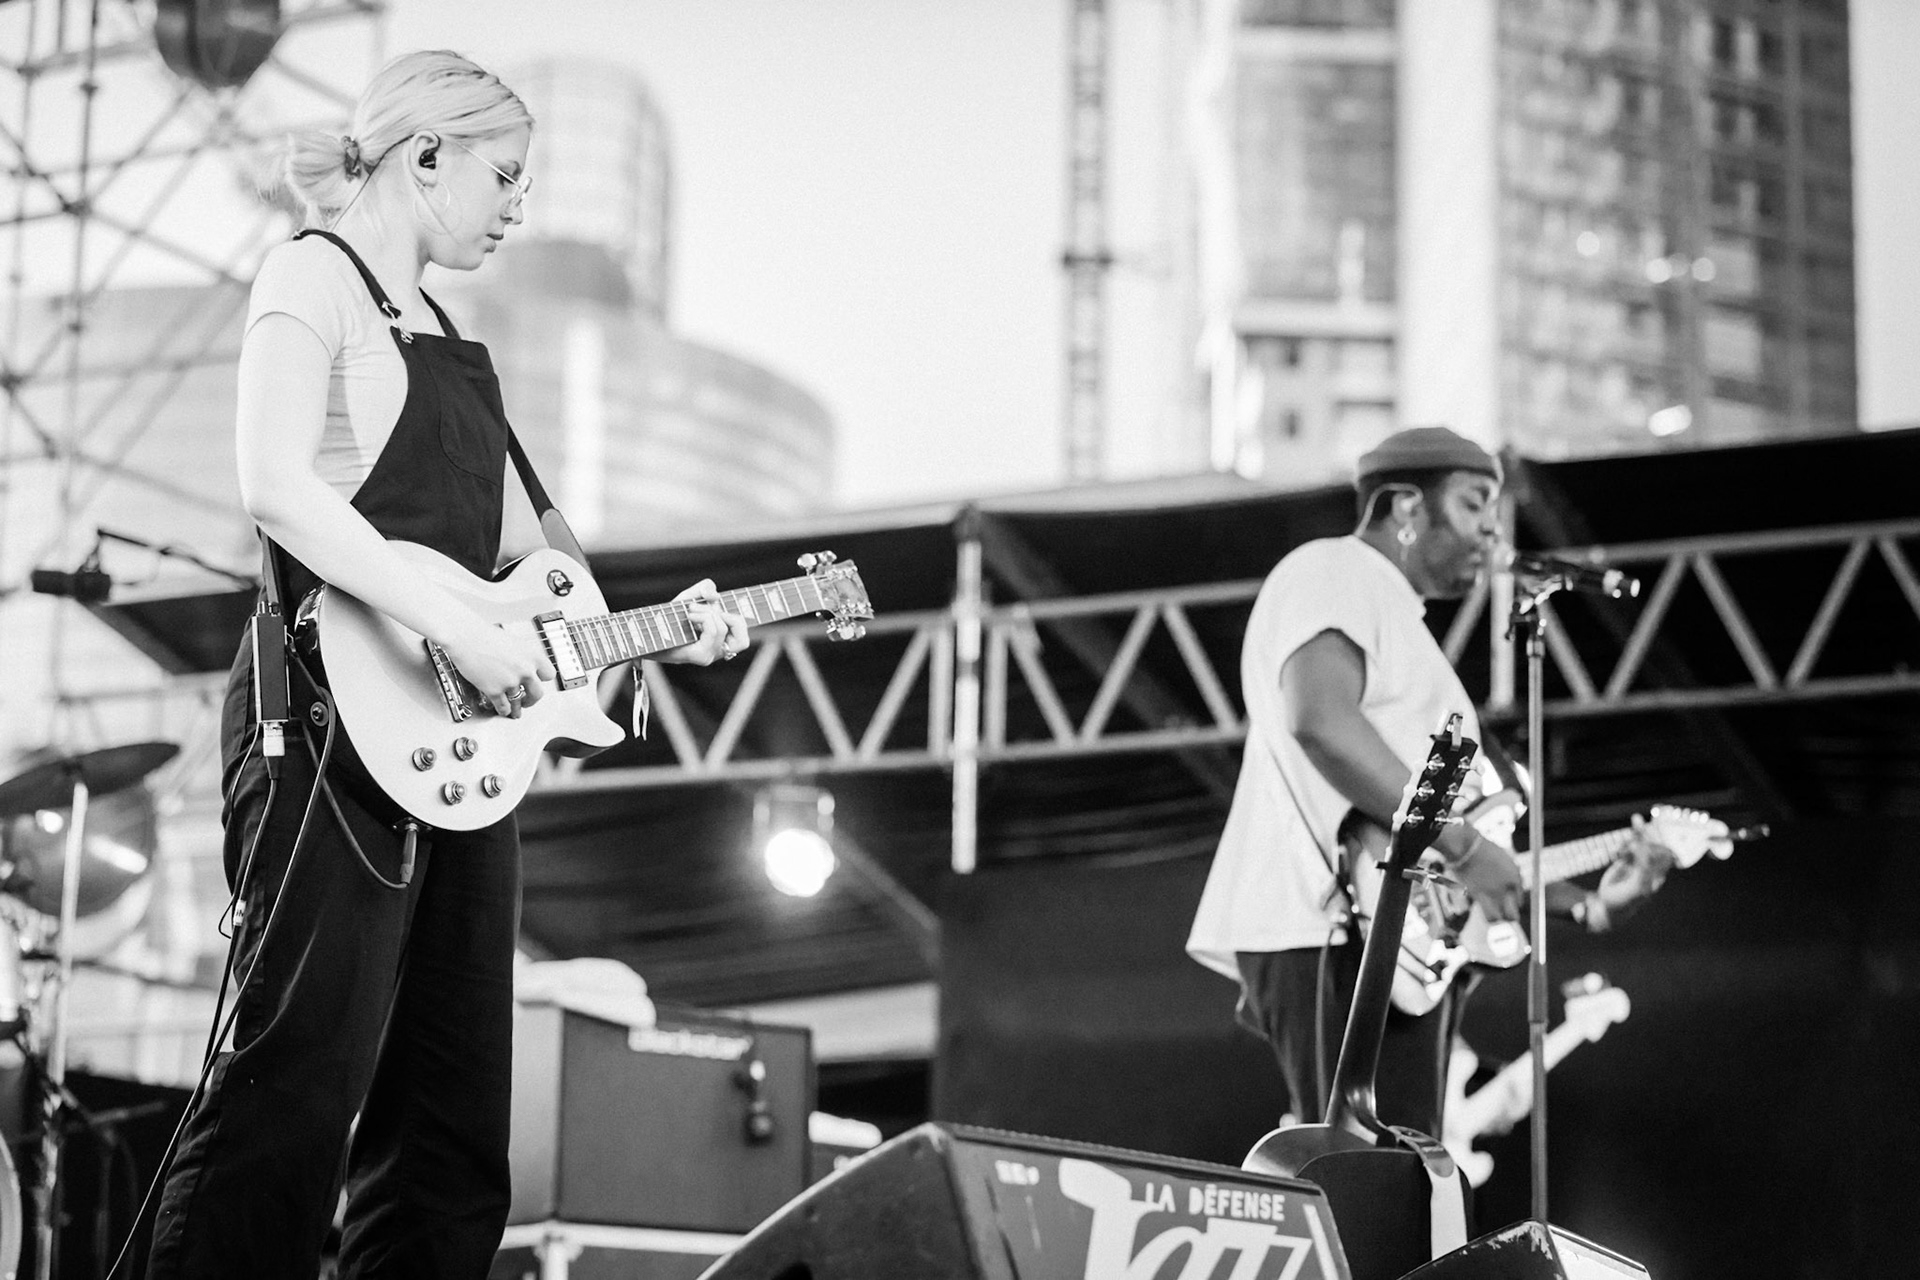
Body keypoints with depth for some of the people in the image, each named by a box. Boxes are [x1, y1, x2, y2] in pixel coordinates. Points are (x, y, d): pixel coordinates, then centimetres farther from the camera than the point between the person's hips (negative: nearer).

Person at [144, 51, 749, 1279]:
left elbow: (520, 565, 26)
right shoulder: (314, 278, -1)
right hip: (339, 730, -9)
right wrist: (463, 632, -22)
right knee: (295, 1089, -16)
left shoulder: (451, 344, 25)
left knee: (452, 1129, 7)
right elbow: (277, 489, -17)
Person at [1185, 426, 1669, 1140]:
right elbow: (1319, 718, -20)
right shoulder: (1335, 573, 2)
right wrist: (1461, 845, -19)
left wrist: (1584, 904, 17)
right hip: (1335, 941, -10)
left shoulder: (1400, 623, 32)